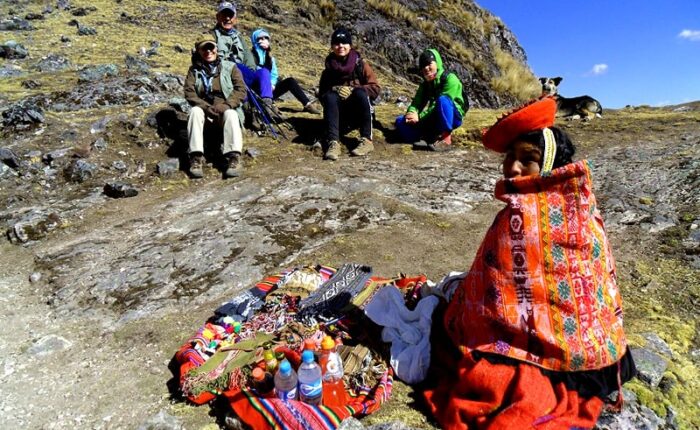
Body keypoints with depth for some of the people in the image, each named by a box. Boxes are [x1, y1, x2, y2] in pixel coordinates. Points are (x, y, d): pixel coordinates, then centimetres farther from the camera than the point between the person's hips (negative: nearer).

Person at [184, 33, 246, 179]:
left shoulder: (230, 67, 7)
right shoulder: (194, 70, 10)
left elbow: (241, 90, -4)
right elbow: (189, 92, -2)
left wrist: (225, 105, -21)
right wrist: (206, 107, -21)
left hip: (226, 110, -1)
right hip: (204, 109, 1)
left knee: (231, 114, -34)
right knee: (195, 111, -30)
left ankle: (234, 157, -46)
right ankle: (196, 157, -39)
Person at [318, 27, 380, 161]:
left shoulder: (360, 64, 1)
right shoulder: (329, 69, 7)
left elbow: (375, 89, -5)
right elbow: (322, 95, 4)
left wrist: (353, 90, -19)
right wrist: (335, 90, -17)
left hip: (360, 114, -1)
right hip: (341, 116, 2)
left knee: (360, 93, -30)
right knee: (330, 97, -26)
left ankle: (366, 141, -30)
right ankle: (333, 143, -40)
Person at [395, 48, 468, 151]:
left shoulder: (450, 79, -12)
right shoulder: (424, 85, 9)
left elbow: (442, 102, -23)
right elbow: (416, 102, 1)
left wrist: (420, 116, -26)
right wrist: (412, 113, -24)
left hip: (452, 117, -6)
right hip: (434, 120, 6)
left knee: (442, 99, -38)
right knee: (400, 121, -8)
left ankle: (445, 138, -29)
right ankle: (428, 137, -19)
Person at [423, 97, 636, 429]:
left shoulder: (519, 214, -24)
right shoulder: (583, 206, -4)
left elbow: (491, 306, -19)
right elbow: (605, 283, 7)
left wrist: (449, 325, -1)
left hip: (543, 351, -7)